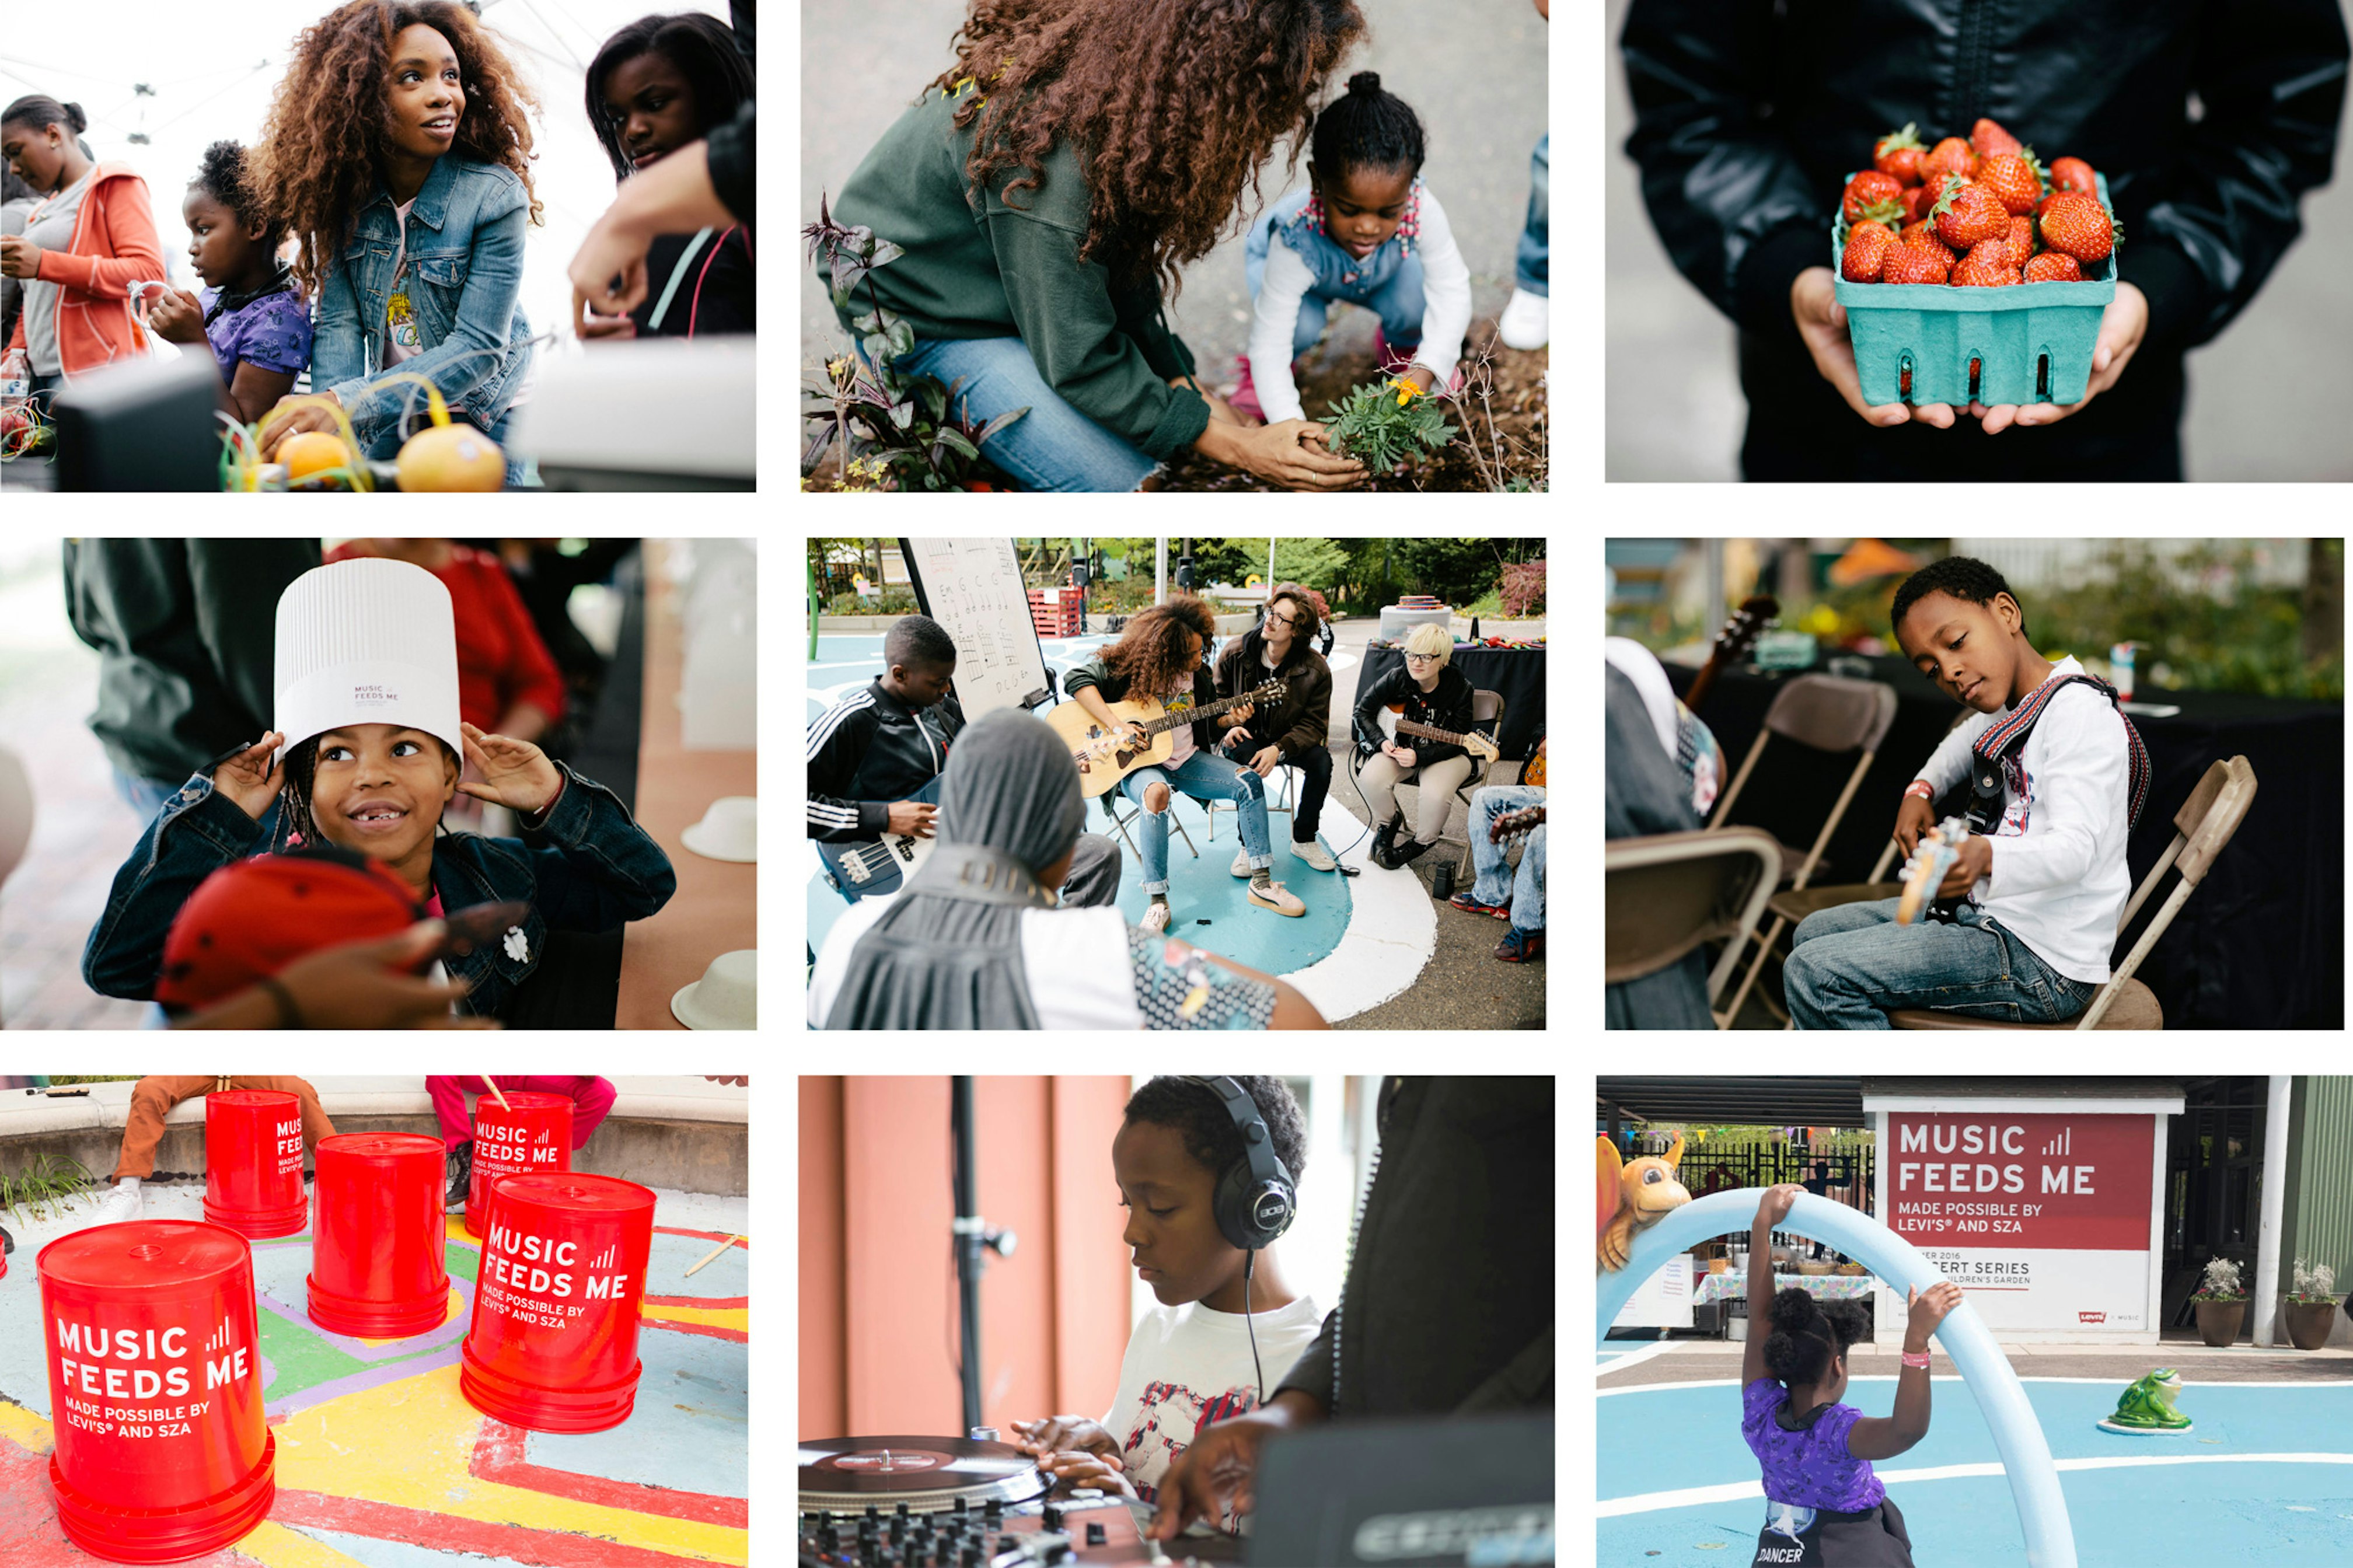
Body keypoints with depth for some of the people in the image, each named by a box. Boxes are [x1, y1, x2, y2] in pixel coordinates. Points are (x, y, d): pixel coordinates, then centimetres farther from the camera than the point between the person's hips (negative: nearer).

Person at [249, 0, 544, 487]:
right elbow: (338, 323, -13)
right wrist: (330, 436, -32)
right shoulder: (341, 196, -8)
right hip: (390, 422, 3)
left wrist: (347, 405, -36)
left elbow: (480, 348, -25)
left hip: (486, 421, -3)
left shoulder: (495, 196, -19)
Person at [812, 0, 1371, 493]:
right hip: (921, 317, -8)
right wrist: (1236, 446, -26)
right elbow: (1078, 360, -29)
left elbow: (1126, 269, 1)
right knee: (1126, 478, -18)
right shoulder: (1051, 163, -38)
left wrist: (1185, 386, -4)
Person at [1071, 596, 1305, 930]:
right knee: (1156, 793, -39)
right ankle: (1157, 902, -35)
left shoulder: (1198, 674, 4)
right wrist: (1117, 727, -31)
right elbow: (1077, 679, -25)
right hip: (1139, 763, -6)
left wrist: (1229, 720, -7)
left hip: (1186, 759, 6)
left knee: (1249, 781, -11)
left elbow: (1207, 723, 17)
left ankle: (1261, 883, -5)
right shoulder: (1129, 665, -14)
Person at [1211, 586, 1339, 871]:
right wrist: (1228, 725, -15)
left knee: (1322, 760, -27)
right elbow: (1215, 698, 6)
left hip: (1289, 740, 1)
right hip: (1245, 736, -1)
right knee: (1247, 755, -35)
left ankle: (1304, 840, -6)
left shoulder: (1315, 669, -13)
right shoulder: (1236, 652, -9)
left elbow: (1314, 725, -12)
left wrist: (1279, 749, -28)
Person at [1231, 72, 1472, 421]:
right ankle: (1266, 370, 5)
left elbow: (1452, 290, -31)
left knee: (1416, 304, -24)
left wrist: (1424, 371, -47)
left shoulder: (1419, 209, -40)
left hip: (1382, 272, 3)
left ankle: (1401, 349, 14)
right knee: (1302, 325, -32)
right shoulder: (1297, 243, -46)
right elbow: (1269, 348, -43)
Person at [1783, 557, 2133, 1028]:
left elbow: (2074, 848, -30)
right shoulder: (2011, 708, 13)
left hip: (2043, 960, -10)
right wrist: (1922, 790, 20)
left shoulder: (2079, 709, -18)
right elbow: (1968, 739, 40)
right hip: (1994, 914, 10)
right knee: (1815, 933, 20)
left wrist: (1983, 856, -48)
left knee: (1814, 973, -17)